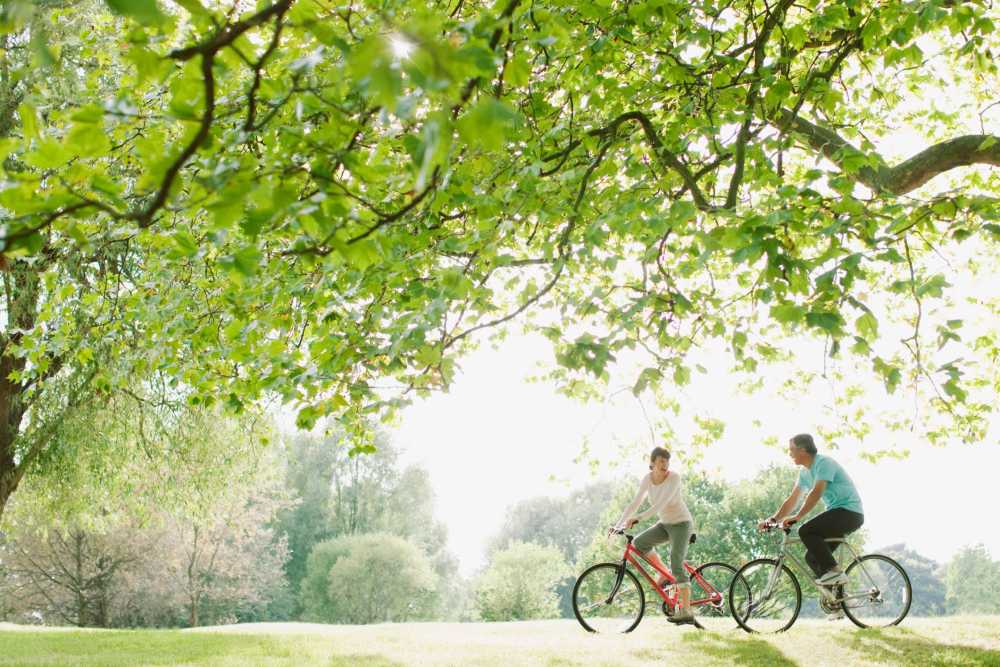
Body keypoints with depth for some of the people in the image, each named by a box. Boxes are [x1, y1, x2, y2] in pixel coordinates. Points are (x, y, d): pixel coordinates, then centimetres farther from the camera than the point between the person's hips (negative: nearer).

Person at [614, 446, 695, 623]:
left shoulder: (674, 477, -22)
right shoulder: (647, 479, -6)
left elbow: (661, 504, -33)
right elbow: (634, 503, -7)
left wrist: (638, 518, -42)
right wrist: (618, 525, -16)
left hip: (681, 524, -6)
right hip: (664, 523, 6)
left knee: (677, 565, -16)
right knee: (638, 543, -13)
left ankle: (686, 612, -13)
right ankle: (665, 573, 6)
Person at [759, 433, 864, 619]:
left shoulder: (824, 463, -15)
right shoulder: (805, 472, 13)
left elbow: (816, 493, -27)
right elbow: (792, 500, 15)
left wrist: (797, 516, -30)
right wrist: (773, 519, 5)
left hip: (850, 512, -10)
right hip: (838, 514, 10)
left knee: (806, 531, -25)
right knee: (812, 557, 4)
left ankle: (835, 572, -19)